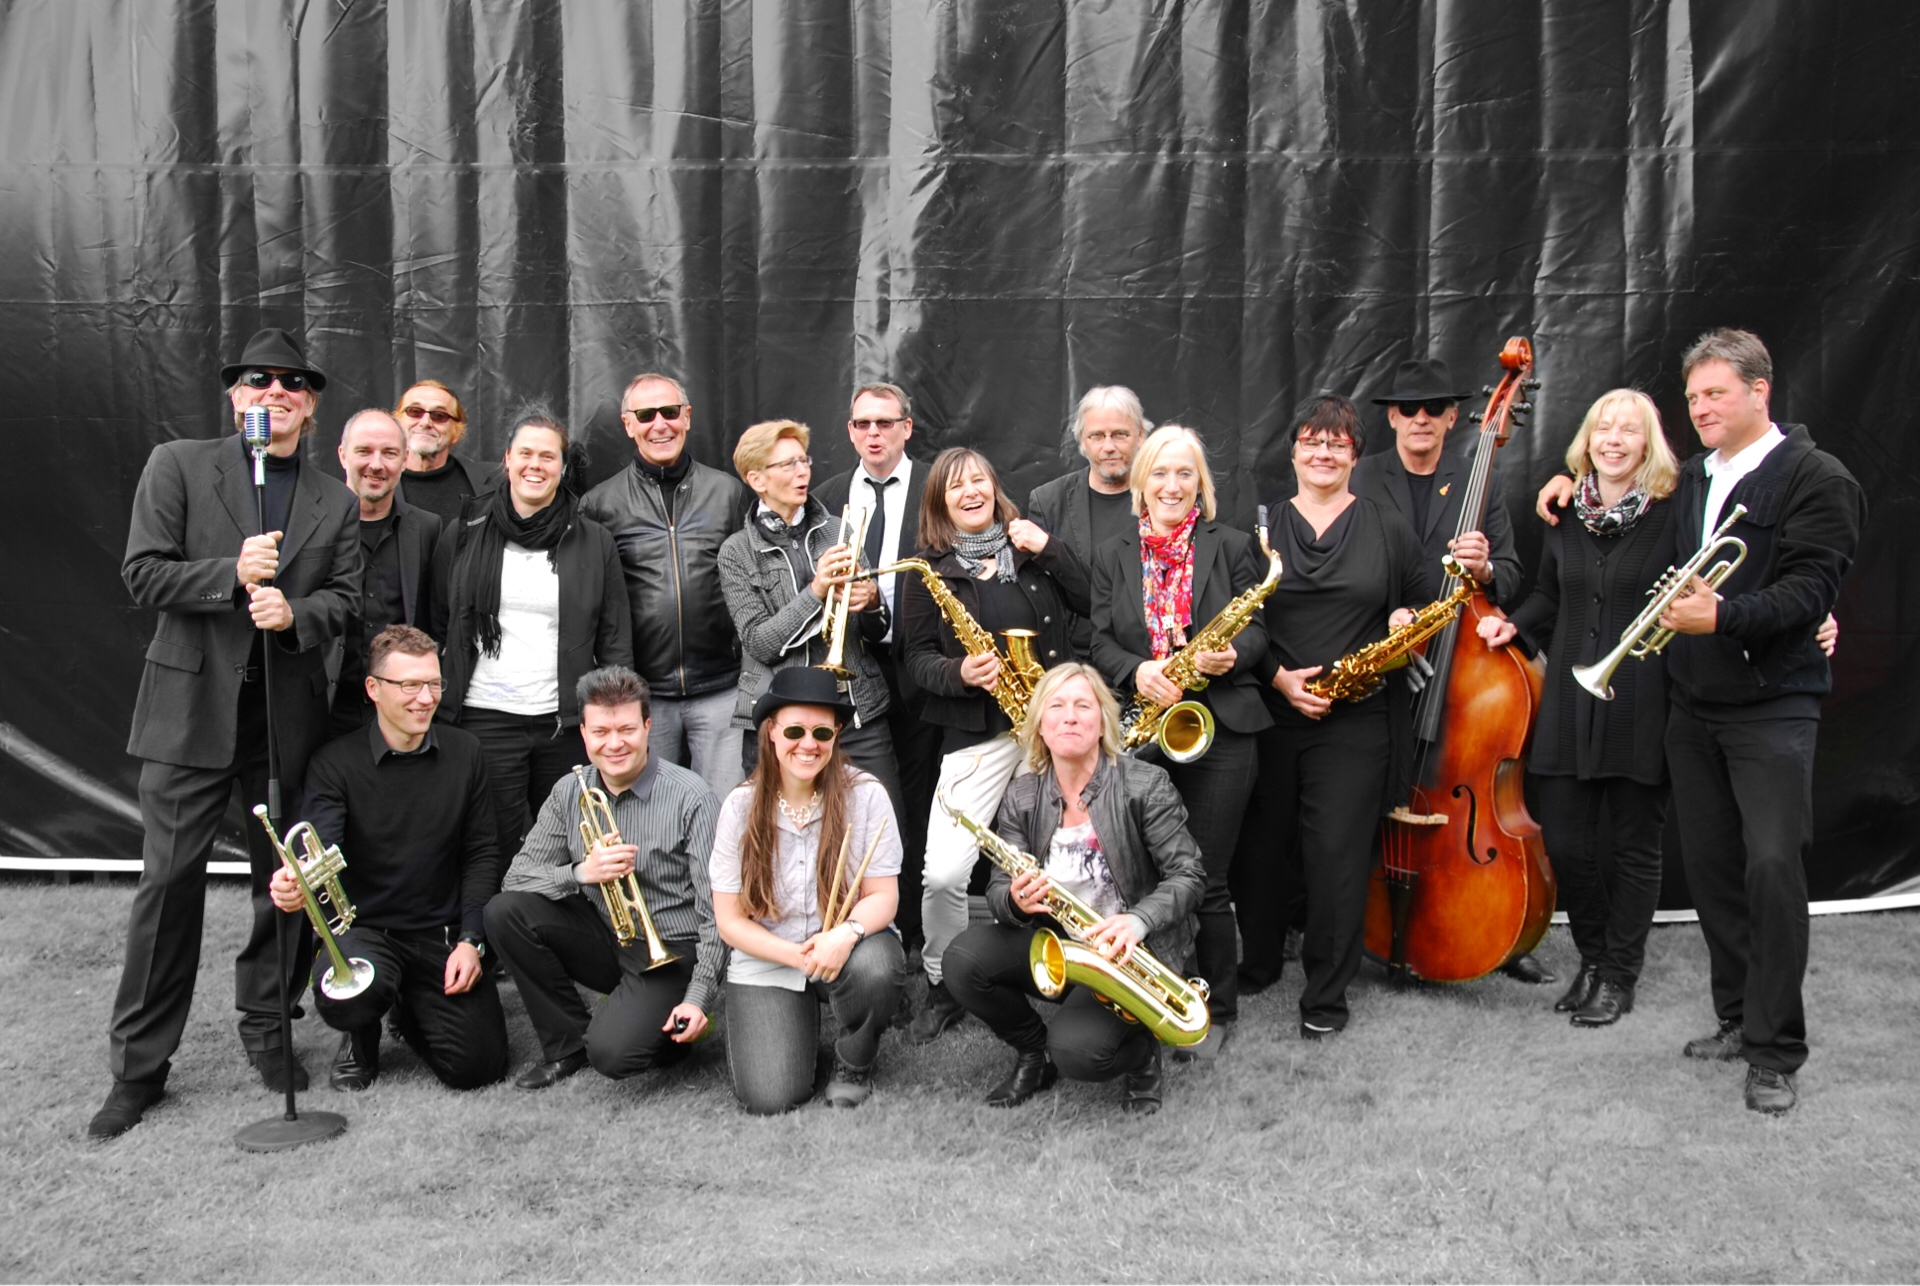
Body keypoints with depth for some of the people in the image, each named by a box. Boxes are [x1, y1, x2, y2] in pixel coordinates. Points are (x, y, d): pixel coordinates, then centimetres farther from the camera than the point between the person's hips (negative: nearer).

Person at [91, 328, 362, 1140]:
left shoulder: (334, 501, 11)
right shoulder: (178, 466, 3)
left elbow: (345, 596, 5)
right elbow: (142, 574, -4)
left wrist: (294, 613, -15)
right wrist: (232, 574, -18)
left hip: (288, 714, 3)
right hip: (192, 707, -3)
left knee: (284, 880, 9)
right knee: (169, 884, 0)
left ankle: (266, 1029, 27)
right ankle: (138, 1066, 12)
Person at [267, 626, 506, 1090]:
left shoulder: (464, 751, 1)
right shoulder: (336, 762, -7)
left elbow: (481, 854, 4)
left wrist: (470, 940, -6)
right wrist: (296, 884, -46)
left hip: (442, 933, 2)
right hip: (364, 928, -2)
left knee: (479, 1066, -10)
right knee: (345, 999, -35)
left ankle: (410, 1011, 26)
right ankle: (362, 1036, 7)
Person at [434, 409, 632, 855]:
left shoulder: (594, 542, 4)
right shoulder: (464, 536, 5)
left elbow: (616, 640, 5)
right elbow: (436, 627, 11)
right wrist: (438, 707, 5)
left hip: (565, 721, 0)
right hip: (485, 719, 0)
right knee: (499, 848, 2)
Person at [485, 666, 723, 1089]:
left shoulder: (690, 797, -15)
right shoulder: (570, 792, 1)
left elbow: (717, 912, -15)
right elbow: (517, 876, -1)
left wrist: (699, 996, -23)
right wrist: (579, 873, -21)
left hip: (667, 955, -5)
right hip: (603, 939, 5)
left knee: (611, 1052, -28)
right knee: (504, 911, -15)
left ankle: (672, 1031, 9)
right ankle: (568, 1042, 1)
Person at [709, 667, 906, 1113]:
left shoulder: (864, 794, -11)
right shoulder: (742, 805, -8)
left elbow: (883, 896, -8)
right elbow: (730, 920, -5)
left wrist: (847, 933, -30)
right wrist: (797, 956, -20)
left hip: (846, 950, 0)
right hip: (766, 963, 0)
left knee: (875, 968, -36)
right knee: (770, 1098, -18)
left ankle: (854, 1065, -2)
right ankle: (803, 1020, 18)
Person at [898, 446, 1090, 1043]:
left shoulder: (1033, 547, 11)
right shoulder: (929, 570, 7)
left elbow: (1091, 605, 4)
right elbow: (915, 657, 4)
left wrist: (1048, 548, -5)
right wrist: (958, 674, -15)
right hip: (976, 733, -1)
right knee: (944, 873, -12)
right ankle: (944, 984, 12)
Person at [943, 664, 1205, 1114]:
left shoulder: (1145, 784, -11)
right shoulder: (1022, 796, 1)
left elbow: (1188, 875, -12)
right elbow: (998, 888, -1)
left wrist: (1138, 920, -31)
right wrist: (1015, 900, -27)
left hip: (1131, 955, -4)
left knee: (1076, 1050, -27)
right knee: (964, 959, -21)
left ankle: (1141, 1053, 11)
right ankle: (1034, 1052, 7)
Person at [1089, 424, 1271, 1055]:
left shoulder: (1232, 547, 5)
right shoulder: (1112, 556, 11)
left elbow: (1257, 629, 4)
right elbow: (1101, 642, 6)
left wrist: (1231, 655, -18)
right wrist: (1135, 671, -14)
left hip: (1219, 731, -2)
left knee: (1205, 879, 1)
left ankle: (1218, 1008, 19)